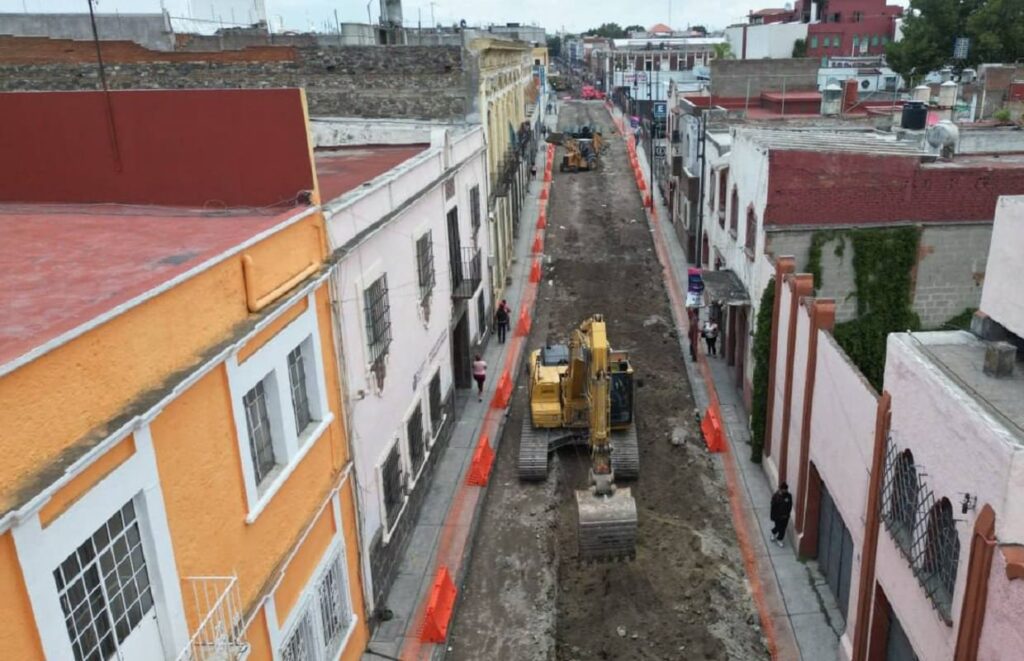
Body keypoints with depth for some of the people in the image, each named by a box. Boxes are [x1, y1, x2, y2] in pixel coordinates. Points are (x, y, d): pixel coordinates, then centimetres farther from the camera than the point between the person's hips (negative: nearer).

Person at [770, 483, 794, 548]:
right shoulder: (775, 496, -20)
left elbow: (790, 506, 2)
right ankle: (774, 532, 43)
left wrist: (787, 514, -2)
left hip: (785, 516, 3)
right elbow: (773, 507, -13)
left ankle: (779, 539, 33)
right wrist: (772, 517, -9)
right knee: (778, 527, 9)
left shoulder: (789, 496, -11)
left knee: (783, 528, 12)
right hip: (777, 516, -3)